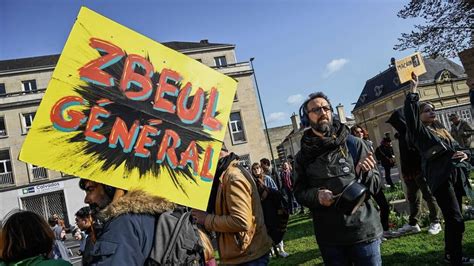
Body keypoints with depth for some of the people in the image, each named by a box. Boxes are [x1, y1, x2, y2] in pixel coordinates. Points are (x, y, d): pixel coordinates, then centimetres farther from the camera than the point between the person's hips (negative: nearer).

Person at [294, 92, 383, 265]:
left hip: (363, 231, -1)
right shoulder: (302, 157, 4)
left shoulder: (353, 143, -1)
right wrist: (317, 195, -16)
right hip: (329, 237, 1)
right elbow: (299, 193, 3)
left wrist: (364, 173, -20)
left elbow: (375, 186, 0)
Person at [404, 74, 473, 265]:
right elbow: (409, 111, -14)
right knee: (456, 220, -11)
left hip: (455, 175, 7)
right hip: (440, 177, -7)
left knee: (453, 219, 11)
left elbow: (456, 146, 26)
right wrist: (413, 88, -14)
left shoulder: (441, 129, 23)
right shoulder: (419, 131, 2)